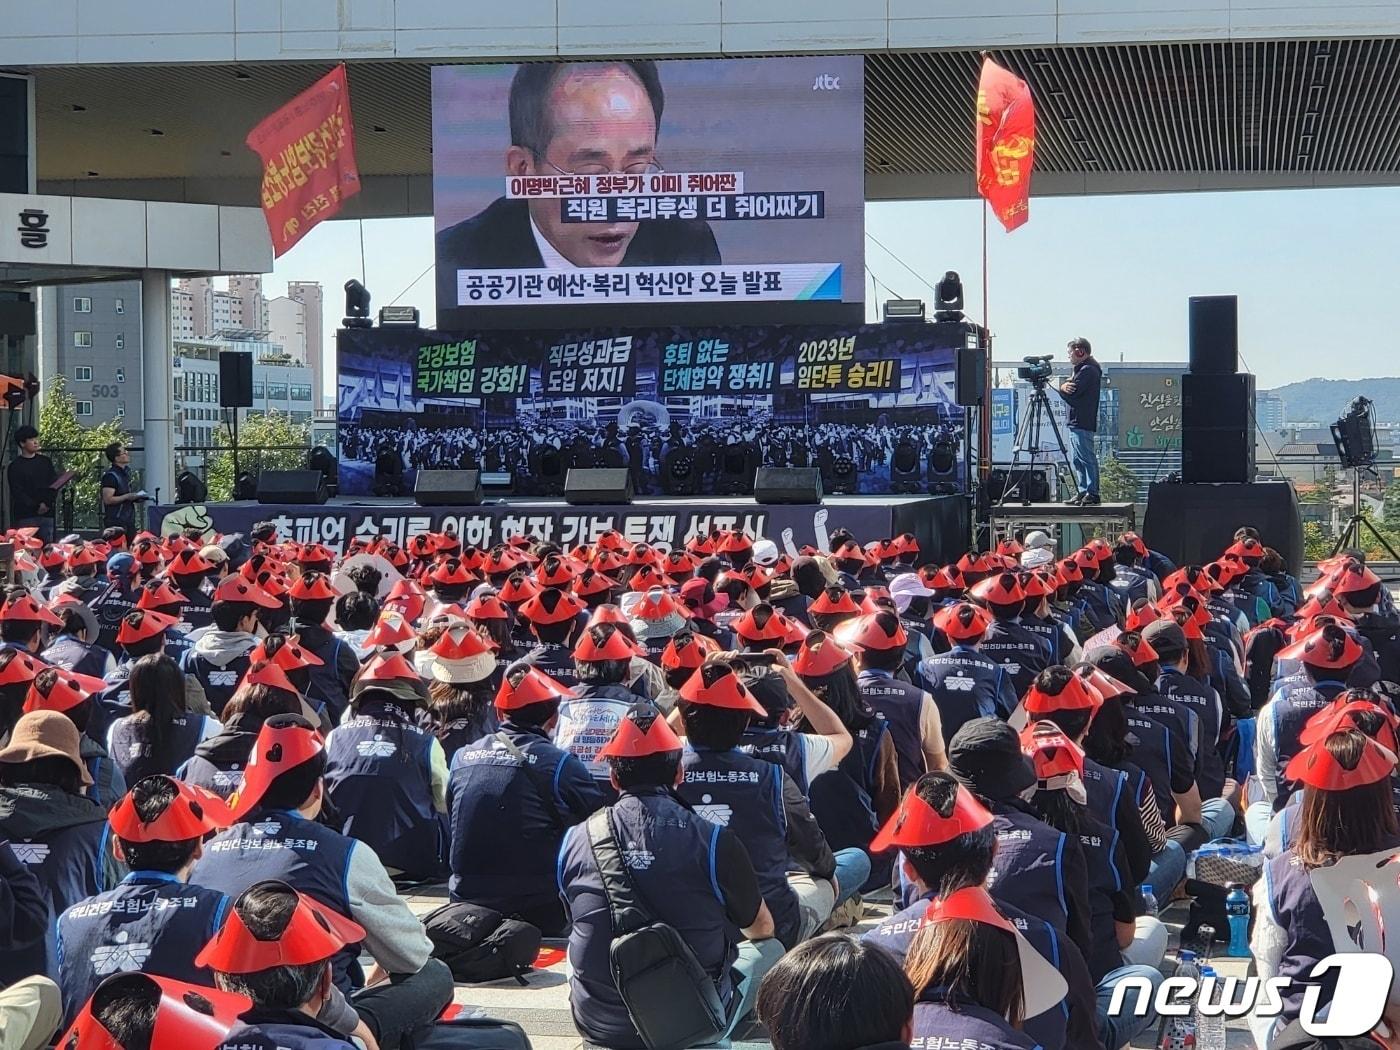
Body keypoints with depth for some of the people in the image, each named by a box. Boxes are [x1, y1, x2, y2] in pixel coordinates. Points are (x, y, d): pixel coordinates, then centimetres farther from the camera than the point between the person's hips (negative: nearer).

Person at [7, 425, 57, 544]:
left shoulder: (46, 462, 13)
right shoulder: (15, 466, 1)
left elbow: (55, 485, 7)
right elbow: (17, 493, -6)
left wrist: (47, 504, -10)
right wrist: (36, 507, -14)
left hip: (46, 515, 4)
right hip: (25, 517, -4)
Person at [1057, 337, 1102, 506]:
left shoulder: (1088, 370, -11)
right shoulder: (1081, 369, 22)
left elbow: (1073, 392, -18)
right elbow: (1070, 389, 16)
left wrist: (1063, 388, 2)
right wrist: (1064, 386, -6)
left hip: (1083, 423, -11)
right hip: (1076, 422, 11)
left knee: (1087, 458, -10)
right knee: (1077, 460, 13)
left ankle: (1092, 494, -11)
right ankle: (1083, 492, 17)